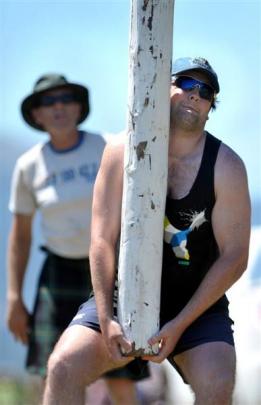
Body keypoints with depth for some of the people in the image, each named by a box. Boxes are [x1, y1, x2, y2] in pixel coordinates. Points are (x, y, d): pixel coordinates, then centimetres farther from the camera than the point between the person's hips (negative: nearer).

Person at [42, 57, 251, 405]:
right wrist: (106, 319, -19)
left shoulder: (226, 167, -9)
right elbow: (103, 239, -9)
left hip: (197, 302, -1)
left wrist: (180, 324, -16)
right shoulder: (123, 152, -6)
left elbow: (234, 257, -9)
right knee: (64, 366, -19)